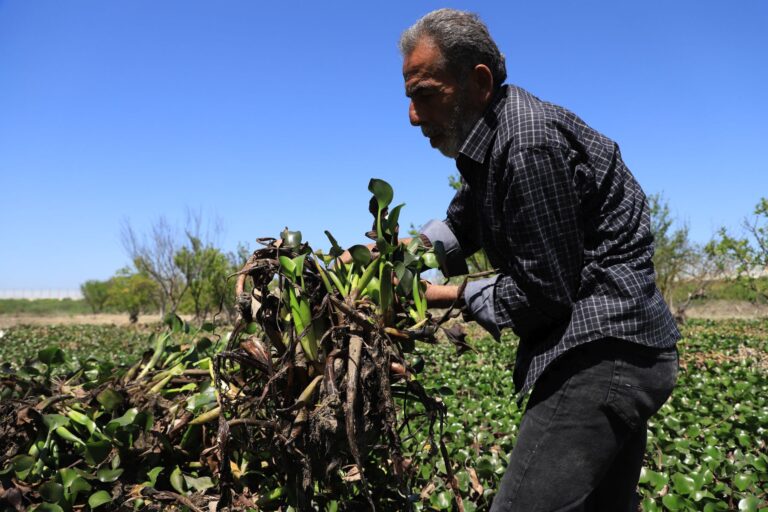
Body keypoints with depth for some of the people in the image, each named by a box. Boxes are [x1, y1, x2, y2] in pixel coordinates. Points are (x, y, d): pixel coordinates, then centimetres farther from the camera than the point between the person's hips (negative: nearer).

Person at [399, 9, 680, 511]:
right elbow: (461, 225, 22)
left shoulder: (529, 142, -19)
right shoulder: (490, 138, 13)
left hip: (603, 353, -11)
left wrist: (457, 296, -5)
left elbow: (545, 291, -19)